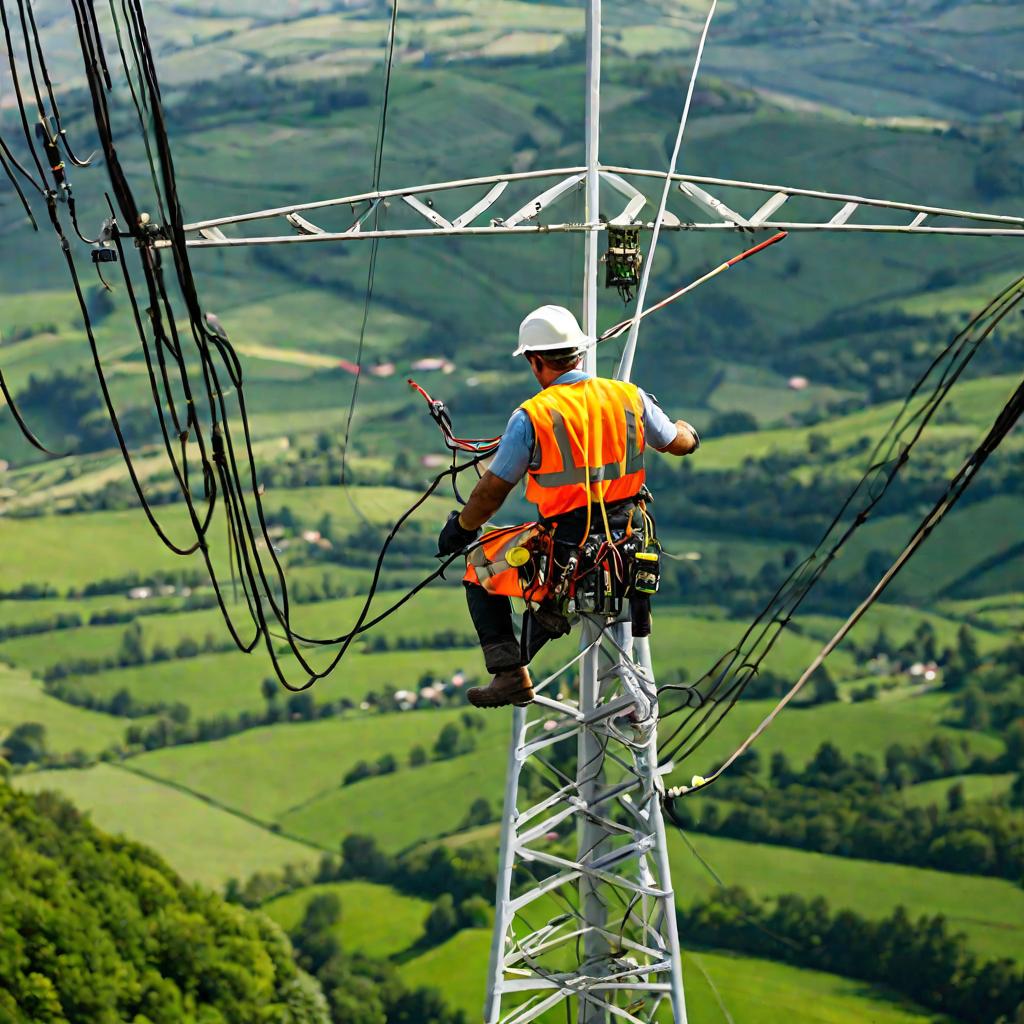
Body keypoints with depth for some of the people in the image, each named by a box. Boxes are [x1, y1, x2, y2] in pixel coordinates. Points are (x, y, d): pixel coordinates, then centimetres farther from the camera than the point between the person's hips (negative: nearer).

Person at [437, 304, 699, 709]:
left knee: (480, 566, 21)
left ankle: (510, 673, 10)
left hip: (565, 549, -5)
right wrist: (687, 430, 40)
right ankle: (521, 660, 31)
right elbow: (680, 443, 15)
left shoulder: (531, 417, -14)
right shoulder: (629, 397, -1)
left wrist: (461, 528, 13)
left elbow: (492, 491, -6)